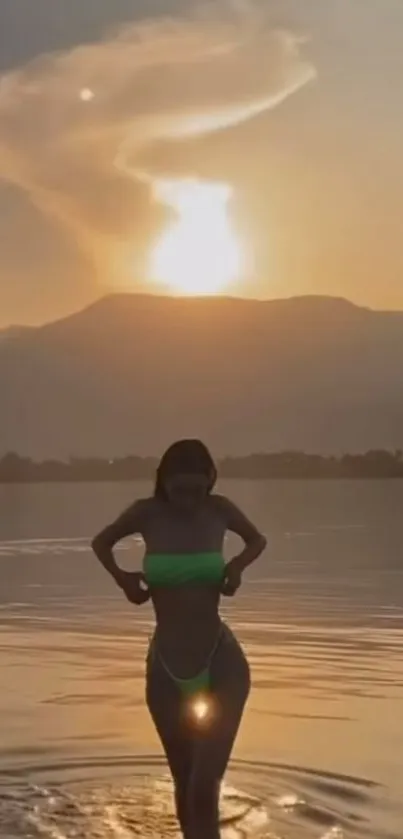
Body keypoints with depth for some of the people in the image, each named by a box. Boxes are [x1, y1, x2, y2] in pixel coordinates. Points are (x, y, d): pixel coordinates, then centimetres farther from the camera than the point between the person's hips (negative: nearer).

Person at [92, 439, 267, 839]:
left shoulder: (219, 510, -5)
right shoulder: (147, 513, -5)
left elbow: (257, 540, 16)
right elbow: (101, 542, 14)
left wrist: (238, 565, -4)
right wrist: (121, 577, -2)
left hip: (222, 663, -2)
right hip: (165, 670, 2)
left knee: (204, 790, -15)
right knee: (186, 788, 13)